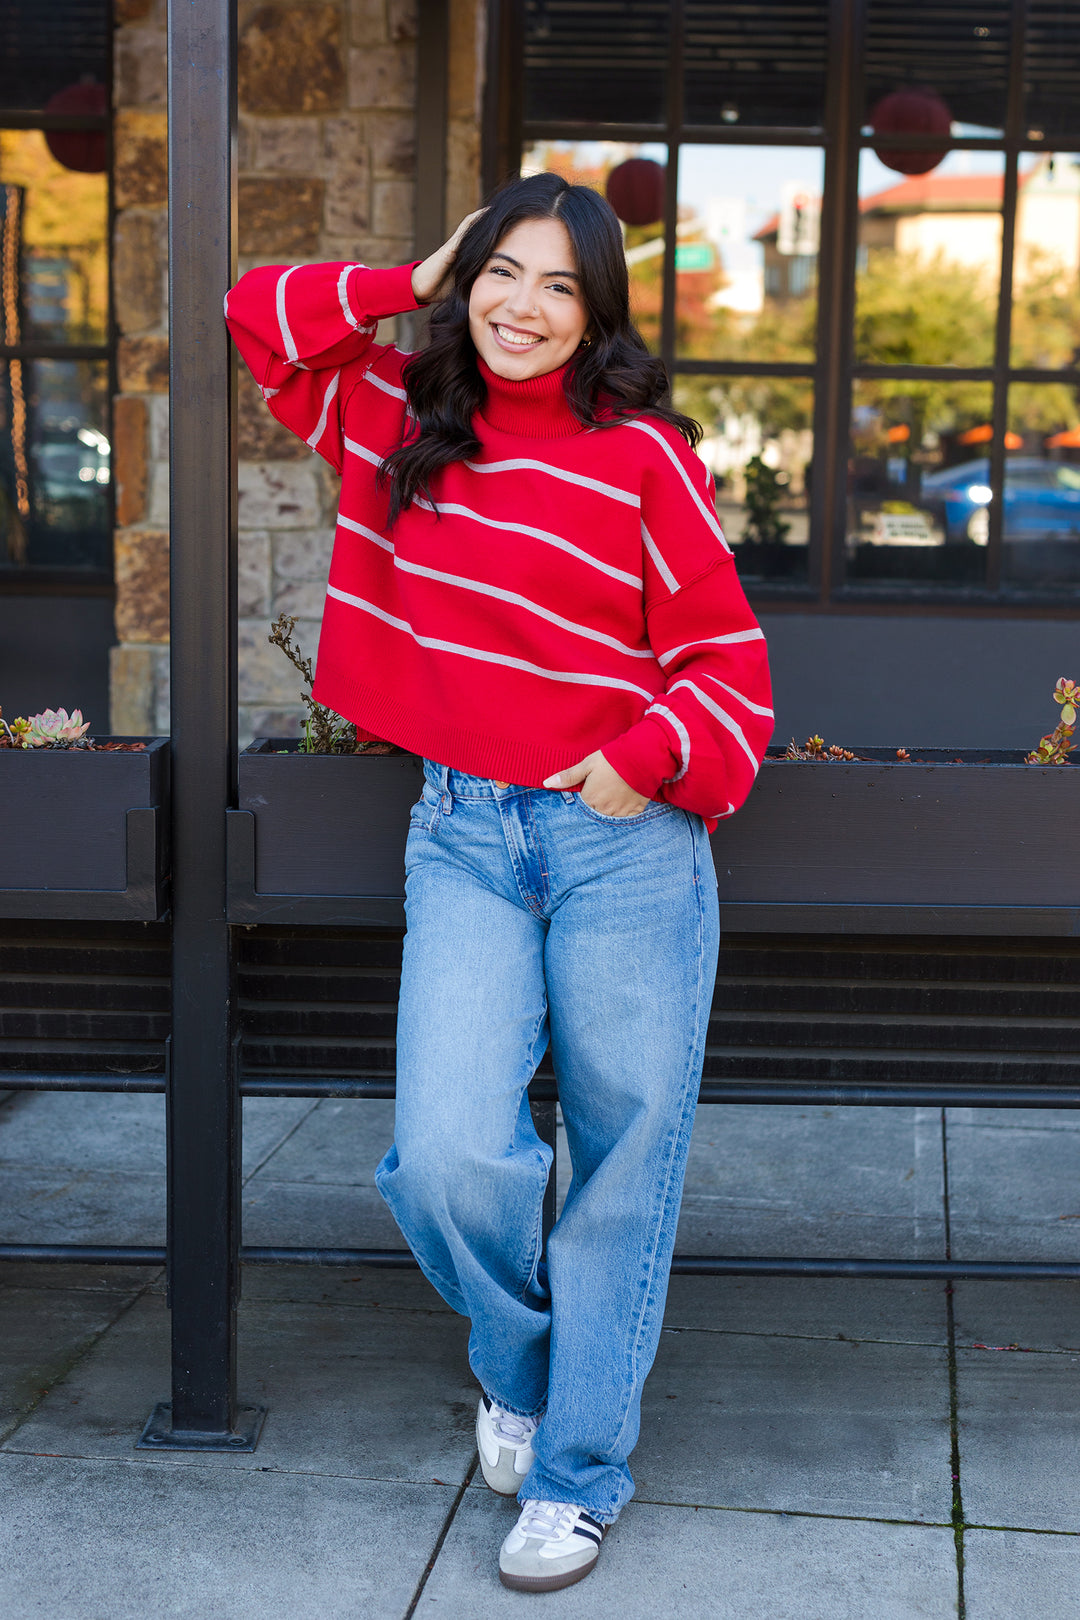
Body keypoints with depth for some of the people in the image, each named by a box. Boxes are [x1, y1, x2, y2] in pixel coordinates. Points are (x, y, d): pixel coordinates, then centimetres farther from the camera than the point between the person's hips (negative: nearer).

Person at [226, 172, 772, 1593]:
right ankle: (516, 1363, 23)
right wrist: (415, 288, 9)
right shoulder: (402, 418, 8)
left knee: (622, 1161, 5)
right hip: (464, 835, 3)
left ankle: (581, 1473, 21)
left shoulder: (642, 456, -4)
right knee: (449, 1158, -10)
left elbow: (731, 664, -1)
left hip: (624, 841, -2)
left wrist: (653, 757, -17)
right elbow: (258, 319, 18)